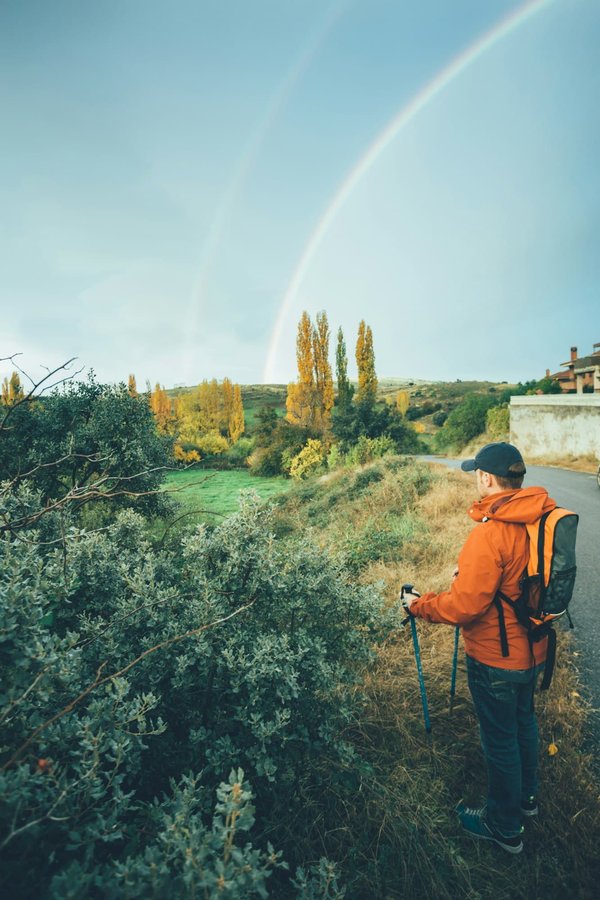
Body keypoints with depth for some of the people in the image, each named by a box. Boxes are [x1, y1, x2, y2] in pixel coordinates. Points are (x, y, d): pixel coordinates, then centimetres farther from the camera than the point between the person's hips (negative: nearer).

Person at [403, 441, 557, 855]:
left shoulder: (490, 533, -32)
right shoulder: (542, 518, -7)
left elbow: (464, 606, -29)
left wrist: (419, 605, -12)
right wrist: (471, 573, 11)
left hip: (496, 659, -8)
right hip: (532, 649, 8)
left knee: (500, 740, 14)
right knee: (524, 721, 29)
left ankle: (505, 826, 37)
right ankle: (526, 795, 53)